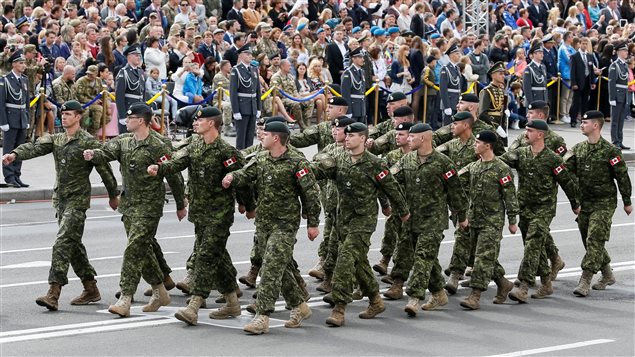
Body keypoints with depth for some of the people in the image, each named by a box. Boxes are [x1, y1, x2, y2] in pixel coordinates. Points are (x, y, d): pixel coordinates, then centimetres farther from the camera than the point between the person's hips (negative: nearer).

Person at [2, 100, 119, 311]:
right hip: (60, 198, 8)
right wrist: (15, 154, -26)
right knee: (73, 244, 13)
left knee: (63, 242, -16)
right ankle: (91, 289, 23)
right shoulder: (56, 140, 11)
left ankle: (54, 293, -21)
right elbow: (36, 147, -6)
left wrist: (113, 195, 5)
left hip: (77, 200, -8)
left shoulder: (88, 142, -9)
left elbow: (104, 169, -2)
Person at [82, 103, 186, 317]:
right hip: (128, 204, 8)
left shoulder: (157, 147, -12)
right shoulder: (123, 142, 10)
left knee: (134, 249, -14)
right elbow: (107, 153, -4)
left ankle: (125, 300, -15)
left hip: (148, 207, -8)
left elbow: (174, 177, -7)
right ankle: (160, 293, 28)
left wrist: (181, 206, -1)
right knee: (142, 250, 14)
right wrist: (93, 155, -28)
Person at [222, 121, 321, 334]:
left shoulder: (296, 163, -11)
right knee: (281, 268, 14)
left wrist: (313, 223, -7)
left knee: (271, 268, -14)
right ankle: (299, 306, 30)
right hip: (264, 221, 7)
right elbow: (246, 175, 3)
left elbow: (310, 193, -8)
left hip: (285, 223, -7)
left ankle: (262, 317, -16)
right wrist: (232, 177, -20)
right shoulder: (261, 159, 9)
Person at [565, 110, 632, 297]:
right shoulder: (578, 149, 7)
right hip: (584, 202, 7)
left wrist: (627, 202, -2)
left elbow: (622, 177, -5)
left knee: (594, 240, -13)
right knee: (589, 241, 12)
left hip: (604, 203, -7)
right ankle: (607, 276, 29)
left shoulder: (610, 151, -10)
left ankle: (585, 281, -14)